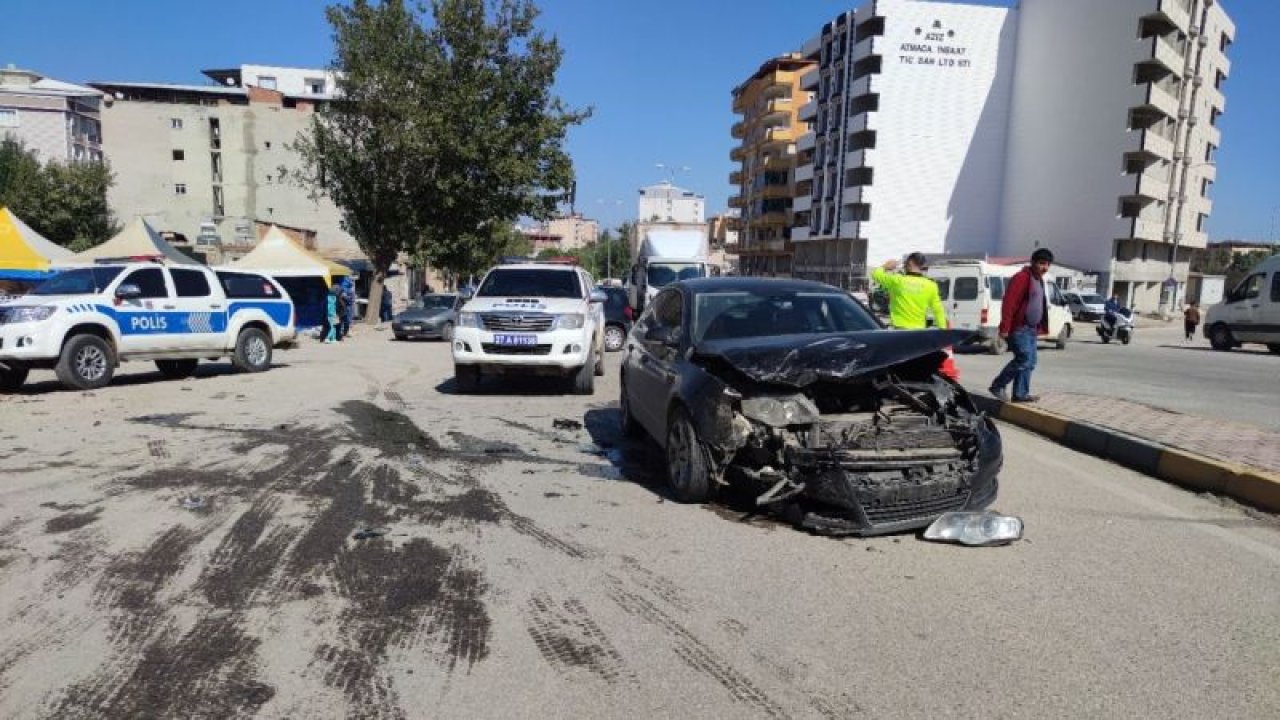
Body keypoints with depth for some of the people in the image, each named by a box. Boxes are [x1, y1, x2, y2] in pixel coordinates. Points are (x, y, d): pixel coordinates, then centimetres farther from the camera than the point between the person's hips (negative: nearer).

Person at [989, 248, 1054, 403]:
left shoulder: (1039, 280, 17)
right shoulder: (1022, 278, -13)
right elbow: (1008, 303, -20)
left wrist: (1039, 328, 22)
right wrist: (1005, 328, -24)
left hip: (1031, 328, 10)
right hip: (1019, 328, -10)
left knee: (1030, 362, 9)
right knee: (1024, 359, -13)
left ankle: (1020, 394, 14)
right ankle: (997, 386, -2)